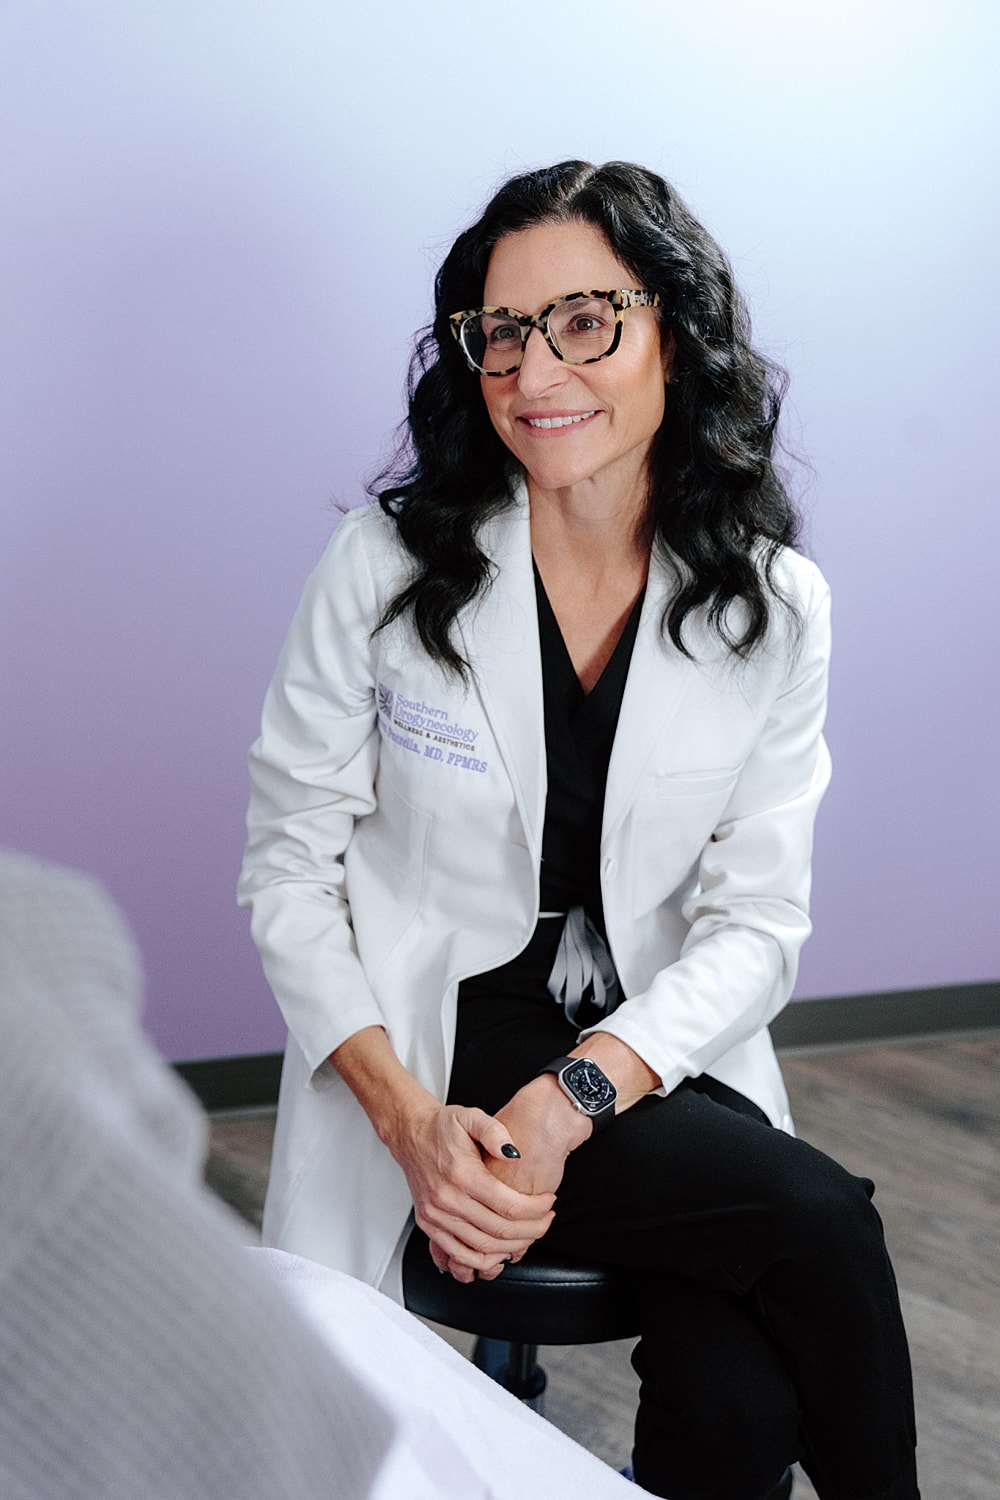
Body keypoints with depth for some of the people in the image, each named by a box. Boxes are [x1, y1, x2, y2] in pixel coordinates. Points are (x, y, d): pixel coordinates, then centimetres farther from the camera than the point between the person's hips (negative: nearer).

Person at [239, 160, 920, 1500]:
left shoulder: (775, 606, -2)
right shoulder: (389, 563, -7)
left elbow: (754, 925, -3)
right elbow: (289, 864, -4)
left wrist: (573, 1098, -20)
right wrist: (411, 1119, -18)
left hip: (656, 1059, 2)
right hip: (428, 1049, -2)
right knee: (820, 1223, -25)